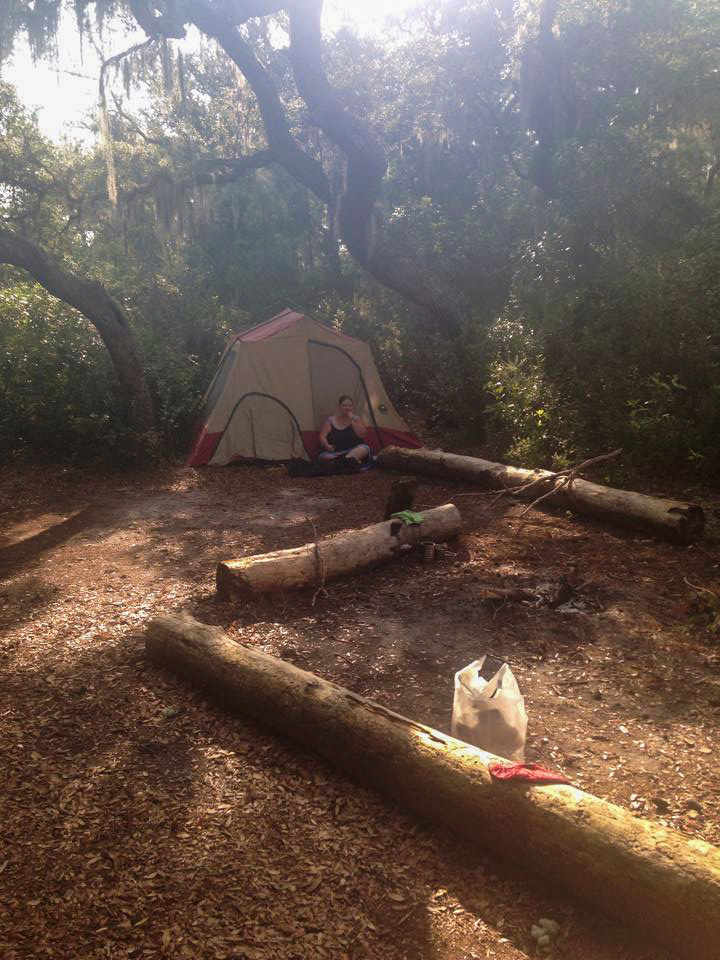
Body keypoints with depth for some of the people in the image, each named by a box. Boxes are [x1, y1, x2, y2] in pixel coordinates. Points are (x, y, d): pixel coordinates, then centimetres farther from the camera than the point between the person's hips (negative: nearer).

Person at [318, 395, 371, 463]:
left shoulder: (356, 418, 12)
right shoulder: (331, 420, 10)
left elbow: (362, 435, 0)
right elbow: (322, 436, 2)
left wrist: (352, 421, -7)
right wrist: (327, 446, -19)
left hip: (354, 450, 0)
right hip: (334, 452, 0)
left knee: (364, 448, -31)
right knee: (323, 456, -32)